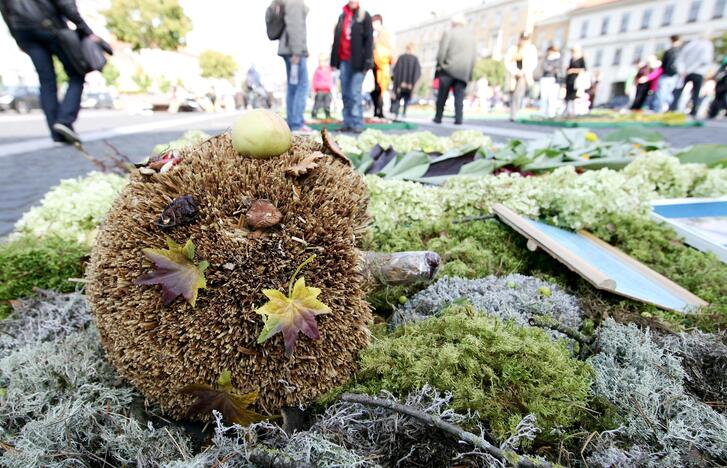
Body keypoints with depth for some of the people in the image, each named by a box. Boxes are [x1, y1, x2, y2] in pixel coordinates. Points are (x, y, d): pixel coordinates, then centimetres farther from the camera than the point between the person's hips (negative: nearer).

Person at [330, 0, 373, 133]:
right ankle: (347, 123, 7)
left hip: (357, 61, -5)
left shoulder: (364, 16, 5)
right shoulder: (342, 16, 18)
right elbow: (336, 39, 18)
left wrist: (367, 61, -12)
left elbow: (369, 40, -2)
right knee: (345, 94, 3)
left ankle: (357, 123, -6)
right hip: (344, 61, 5)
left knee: (355, 93, -10)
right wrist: (334, 60, 11)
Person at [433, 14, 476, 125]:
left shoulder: (448, 33, 1)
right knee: (459, 96, 2)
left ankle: (438, 117, 10)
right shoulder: (470, 36, 14)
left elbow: (442, 51, -8)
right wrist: (469, 71, 12)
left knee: (442, 96, 6)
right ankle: (458, 118, -8)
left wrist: (440, 65, 2)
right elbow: (474, 55, 10)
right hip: (464, 71, 3)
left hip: (448, 69, -3)